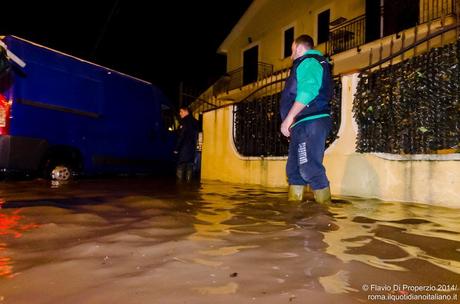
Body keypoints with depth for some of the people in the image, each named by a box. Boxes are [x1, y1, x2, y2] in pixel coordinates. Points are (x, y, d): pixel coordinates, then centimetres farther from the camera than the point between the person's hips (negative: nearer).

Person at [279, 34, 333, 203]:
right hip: (303, 125, 10)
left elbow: (307, 92, -19)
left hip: (310, 123, -10)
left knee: (309, 168, -15)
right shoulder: (306, 65, 29)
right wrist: (293, 123, 15)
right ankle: (293, 202, 15)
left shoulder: (309, 62, -1)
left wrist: (289, 118, -19)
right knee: (294, 168, 10)